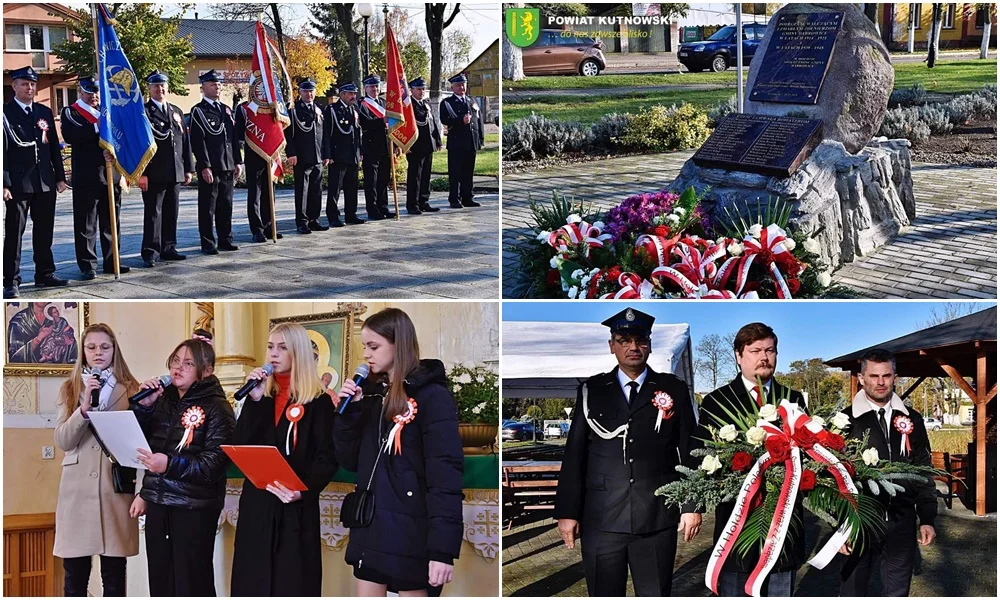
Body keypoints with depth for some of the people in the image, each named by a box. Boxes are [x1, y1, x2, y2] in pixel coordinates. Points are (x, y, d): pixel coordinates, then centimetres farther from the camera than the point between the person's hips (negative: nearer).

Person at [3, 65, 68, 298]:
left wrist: (60, 176, 11)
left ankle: (44, 273, 22)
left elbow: (54, 147, 15)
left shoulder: (45, 112, 13)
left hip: (45, 182, 5)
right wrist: (4, 184, -14)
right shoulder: (6, 113, -3)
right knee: (14, 232, -3)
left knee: (44, 231, 12)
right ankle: (11, 281, 0)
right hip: (18, 184, -5)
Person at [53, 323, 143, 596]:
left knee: (114, 577, 3)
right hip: (77, 489, 1)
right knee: (74, 576, 4)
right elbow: (62, 441, -1)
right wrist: (85, 407, -15)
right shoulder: (70, 389, 10)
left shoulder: (130, 390, 5)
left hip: (117, 489, -1)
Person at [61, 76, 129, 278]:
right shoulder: (71, 113, 2)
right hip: (86, 176, -5)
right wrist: (96, 127, -23)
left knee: (111, 221, 10)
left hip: (111, 174, 5)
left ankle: (111, 261, 18)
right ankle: (87, 265, 4)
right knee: (86, 223, -1)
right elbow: (70, 136, -16)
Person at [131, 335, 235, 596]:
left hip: (194, 508, -6)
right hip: (158, 503, 6)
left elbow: (214, 464, -16)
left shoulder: (217, 408, -8)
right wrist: (143, 405, -6)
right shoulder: (163, 398, 10)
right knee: (160, 582, 10)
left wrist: (171, 465, -28)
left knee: (192, 585, -1)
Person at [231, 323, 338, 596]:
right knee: (253, 583, 4)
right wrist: (254, 400, -6)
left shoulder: (318, 402, 0)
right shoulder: (262, 397, 14)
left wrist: (303, 491, -23)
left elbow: (327, 459, -7)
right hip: (256, 506, 4)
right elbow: (239, 448, 1)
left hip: (296, 511, -4)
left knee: (292, 584, -4)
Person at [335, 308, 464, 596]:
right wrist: (349, 411, -4)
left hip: (409, 531, -7)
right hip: (370, 528, 7)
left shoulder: (432, 396, -9)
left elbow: (445, 473, -15)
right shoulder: (373, 395, 13)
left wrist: (443, 547, -22)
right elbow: (351, 461, 11)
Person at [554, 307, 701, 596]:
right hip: (602, 520, 1)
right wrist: (567, 512, 2)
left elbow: (689, 451, 7)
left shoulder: (674, 389, 8)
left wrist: (692, 506, 1)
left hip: (658, 519, 0)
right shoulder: (592, 390, 9)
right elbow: (574, 455, 7)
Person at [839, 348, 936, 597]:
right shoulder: (847, 421, -4)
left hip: (902, 523, 3)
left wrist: (927, 518, 7)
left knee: (898, 592, 11)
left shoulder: (912, 420, 7)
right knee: (853, 590, 5)